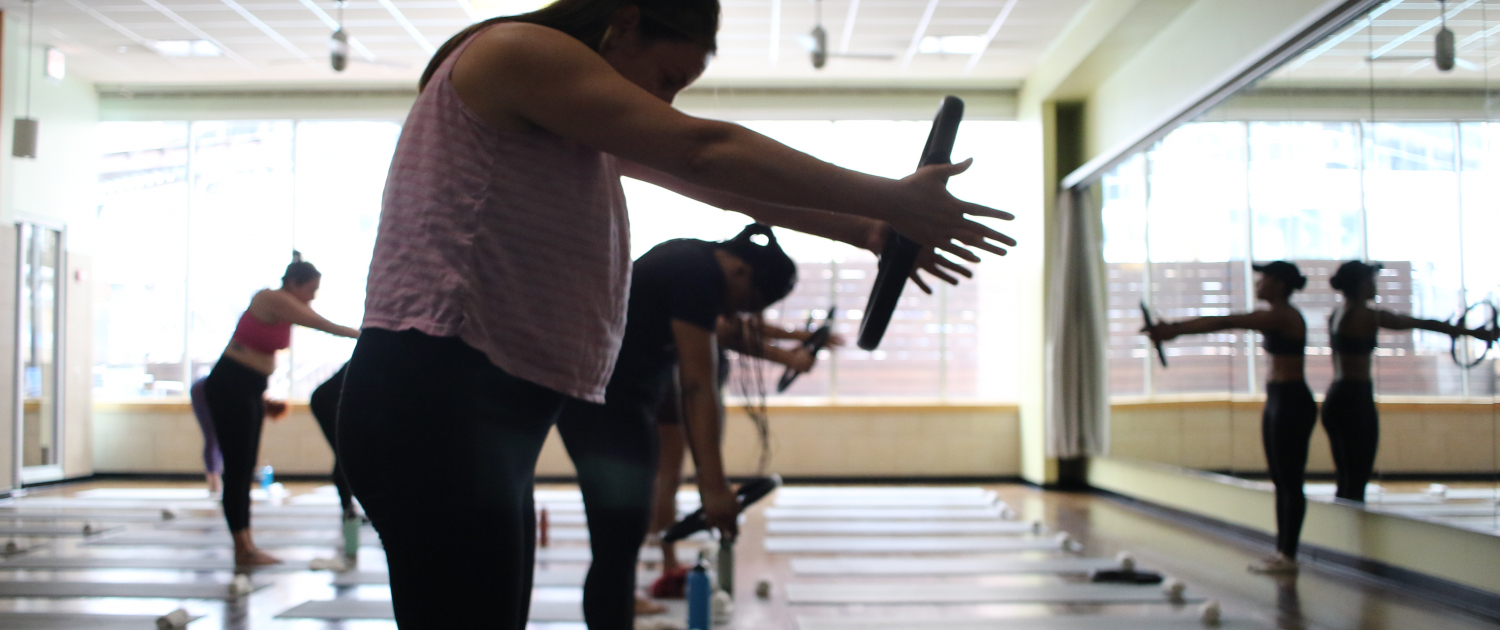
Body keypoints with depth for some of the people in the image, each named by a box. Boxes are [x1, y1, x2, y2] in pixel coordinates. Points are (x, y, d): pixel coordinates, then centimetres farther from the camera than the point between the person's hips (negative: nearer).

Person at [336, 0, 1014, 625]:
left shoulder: (580, 119, 23)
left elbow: (715, 185, 19)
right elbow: (705, 151, -14)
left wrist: (868, 231, 13)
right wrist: (892, 202, -10)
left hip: (491, 410, 11)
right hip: (435, 398, -11)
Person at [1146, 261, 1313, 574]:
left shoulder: (1283, 316, -15)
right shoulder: (1272, 316, 14)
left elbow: (1224, 323, -20)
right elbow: (1223, 322, 13)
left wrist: (1173, 331, -21)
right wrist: (1174, 328, 6)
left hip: (1292, 403, -10)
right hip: (1277, 400, 10)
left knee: (1290, 482, -4)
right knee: (1281, 481, 11)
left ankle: (1288, 555, 1)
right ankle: (1282, 551, 16)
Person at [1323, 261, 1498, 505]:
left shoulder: (1338, 314, 11)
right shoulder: (1367, 316, -13)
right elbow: (1425, 324, -9)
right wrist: (1472, 332, 0)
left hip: (1335, 399, 9)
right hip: (1356, 401, -9)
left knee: (1346, 483, 14)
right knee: (1355, 486, -5)